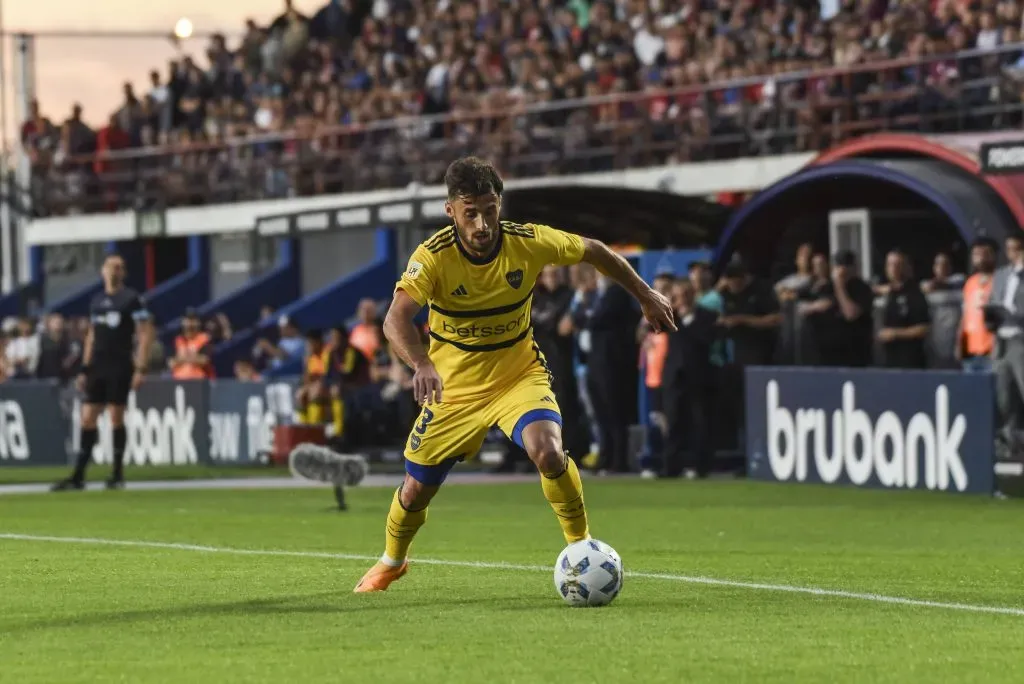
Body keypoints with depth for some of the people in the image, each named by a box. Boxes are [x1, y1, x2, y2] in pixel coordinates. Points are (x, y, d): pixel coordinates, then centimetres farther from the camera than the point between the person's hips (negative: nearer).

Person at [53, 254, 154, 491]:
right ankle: (78, 476, 3)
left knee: (116, 417, -4)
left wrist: (140, 368, -14)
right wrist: (85, 369, 16)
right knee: (87, 418, 1)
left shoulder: (131, 299, -3)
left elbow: (146, 334, -7)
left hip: (120, 367, -5)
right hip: (97, 368, 5)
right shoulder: (97, 301, 15)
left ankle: (118, 474, 7)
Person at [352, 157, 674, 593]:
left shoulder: (529, 242, -18)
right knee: (415, 492, 7)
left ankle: (581, 545, -5)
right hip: (454, 387, 0)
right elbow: (396, 320, -38)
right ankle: (391, 562, 41)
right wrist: (422, 364, -57)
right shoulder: (433, 257, -24)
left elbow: (594, 252, 1)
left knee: (548, 453, -29)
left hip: (519, 376, 0)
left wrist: (646, 296, 9)